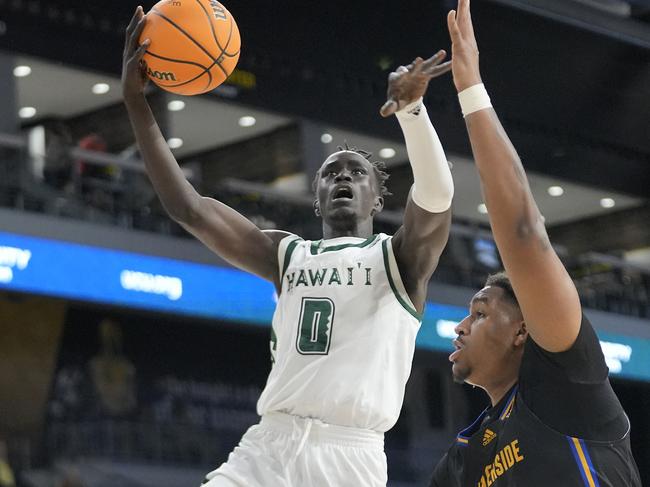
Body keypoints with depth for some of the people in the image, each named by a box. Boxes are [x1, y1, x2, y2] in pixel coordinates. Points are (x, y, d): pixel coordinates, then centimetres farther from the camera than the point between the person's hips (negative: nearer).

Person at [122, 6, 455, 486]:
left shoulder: (400, 257, 9)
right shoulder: (287, 254, 20)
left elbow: (436, 197, -12)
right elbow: (187, 206, 12)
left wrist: (411, 107, -30)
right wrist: (136, 100, 6)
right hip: (267, 447, 4)